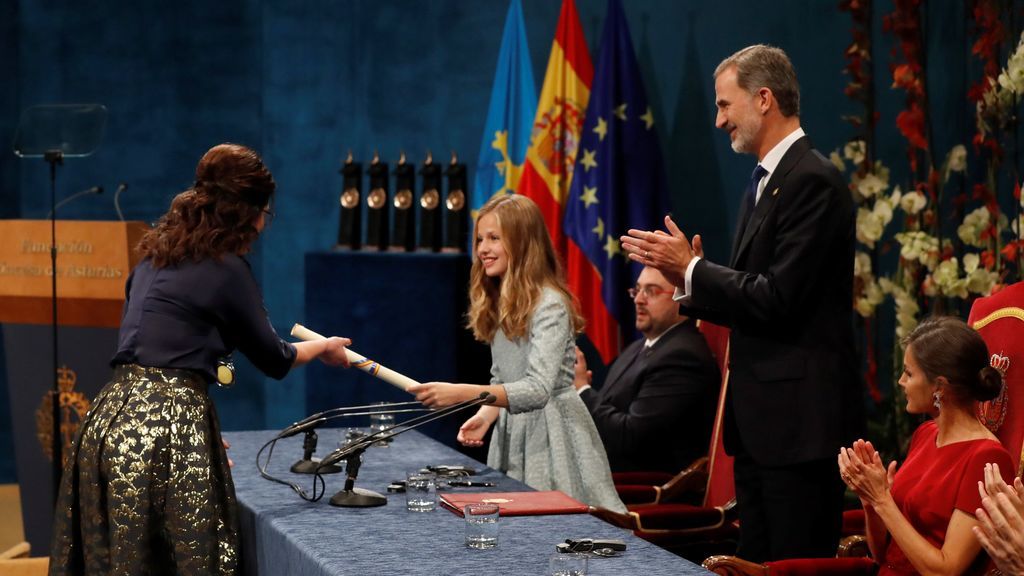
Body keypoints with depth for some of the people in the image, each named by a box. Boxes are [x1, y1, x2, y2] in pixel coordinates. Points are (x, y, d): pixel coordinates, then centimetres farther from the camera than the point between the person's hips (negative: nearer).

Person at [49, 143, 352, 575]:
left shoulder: (157, 255, 17)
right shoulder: (226, 269, -5)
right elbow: (273, 360, 5)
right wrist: (324, 347, 25)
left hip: (115, 415, 8)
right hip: (169, 423, -8)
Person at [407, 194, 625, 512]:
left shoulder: (550, 305, -17)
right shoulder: (498, 304, 11)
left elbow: (537, 390, -28)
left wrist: (462, 393, -37)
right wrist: (485, 416, -5)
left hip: (550, 435, -8)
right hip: (510, 432, 8)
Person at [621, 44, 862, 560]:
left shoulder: (812, 181, -15)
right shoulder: (763, 182, 17)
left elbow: (778, 299, -21)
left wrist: (692, 269, -12)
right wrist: (688, 280, 1)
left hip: (797, 417, -10)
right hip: (759, 419, 10)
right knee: (756, 563, 14)